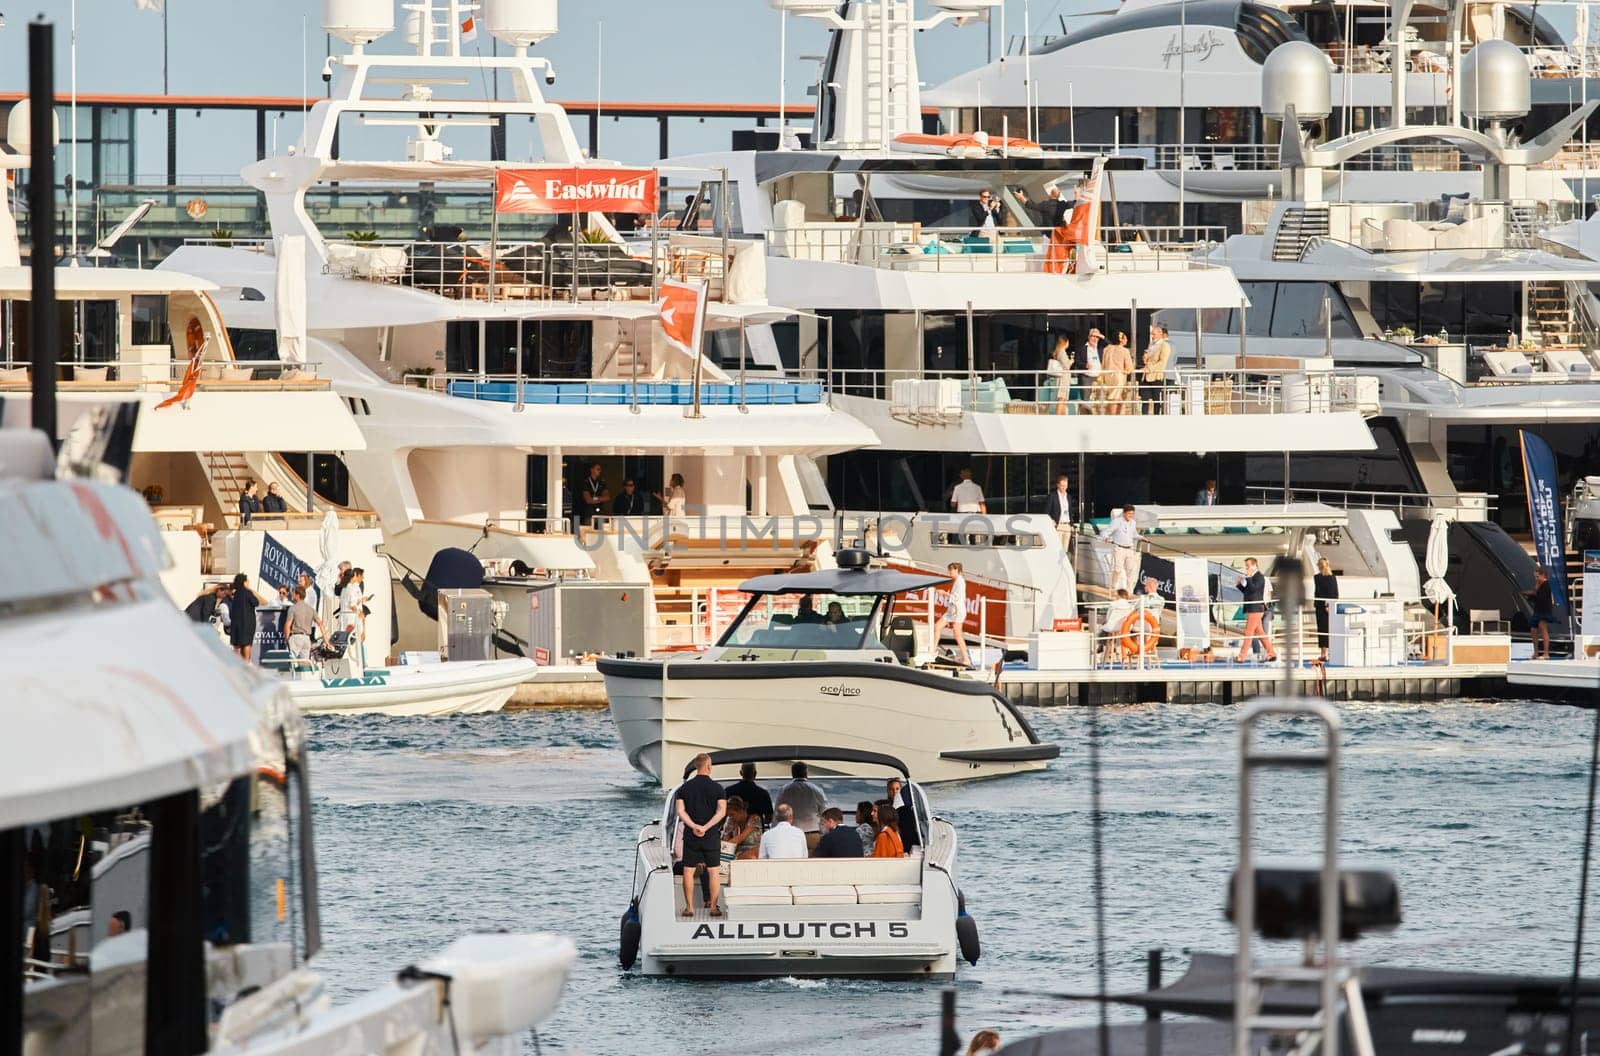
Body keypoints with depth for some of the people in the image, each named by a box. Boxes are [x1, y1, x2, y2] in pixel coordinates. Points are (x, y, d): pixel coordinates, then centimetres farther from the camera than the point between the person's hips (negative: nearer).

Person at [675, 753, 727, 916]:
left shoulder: (685, 788, 2)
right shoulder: (716, 788, -3)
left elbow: (680, 811, -6)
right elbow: (721, 812, -12)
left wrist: (694, 826, -13)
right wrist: (706, 827, -15)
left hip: (690, 835, 1)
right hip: (712, 835, -1)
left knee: (688, 871, 7)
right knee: (714, 871, 7)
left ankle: (689, 907, 4)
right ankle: (713, 906, 5)